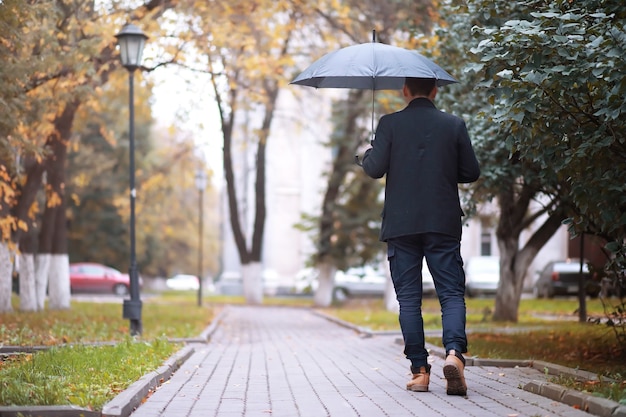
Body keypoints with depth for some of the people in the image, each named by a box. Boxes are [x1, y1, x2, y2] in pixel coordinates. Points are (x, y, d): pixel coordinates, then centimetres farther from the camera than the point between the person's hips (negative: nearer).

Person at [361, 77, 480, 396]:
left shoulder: (390, 124, -1)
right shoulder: (454, 125, 4)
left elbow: (375, 169, -7)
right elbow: (471, 173, 5)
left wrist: (367, 154, 15)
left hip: (401, 224, 0)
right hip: (443, 224, 0)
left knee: (409, 299, 5)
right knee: (452, 294, 1)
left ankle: (420, 371, 3)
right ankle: (454, 352, -23)